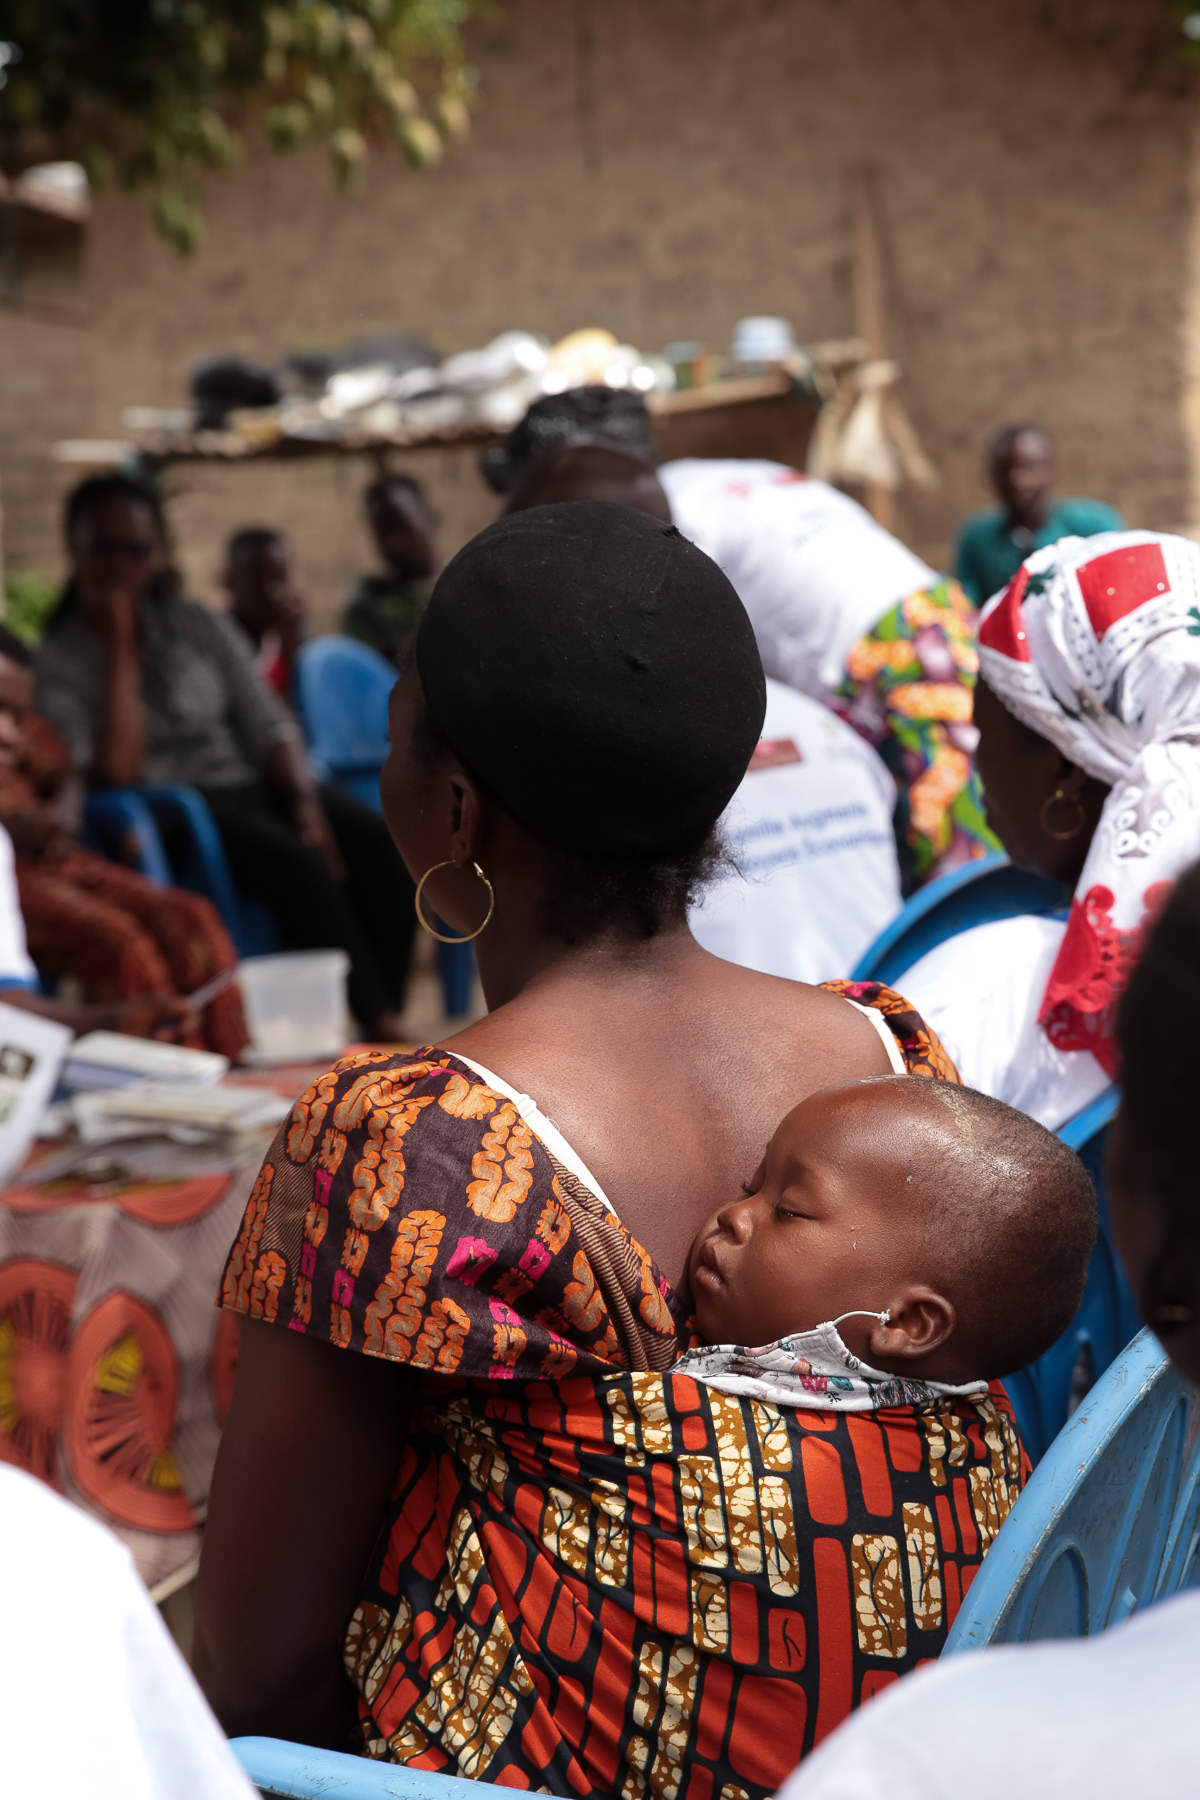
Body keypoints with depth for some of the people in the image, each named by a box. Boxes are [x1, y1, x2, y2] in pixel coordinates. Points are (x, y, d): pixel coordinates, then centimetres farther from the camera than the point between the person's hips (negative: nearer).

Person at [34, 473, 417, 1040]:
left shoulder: (200, 627, 13)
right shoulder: (59, 662, 1)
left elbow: (269, 726, 9)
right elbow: (116, 771, -14)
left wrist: (304, 801, -10)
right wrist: (119, 648, -10)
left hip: (253, 782, 5)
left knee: (376, 838, -24)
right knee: (292, 859, -34)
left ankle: (387, 1017, -25)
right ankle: (377, 1022, -32)